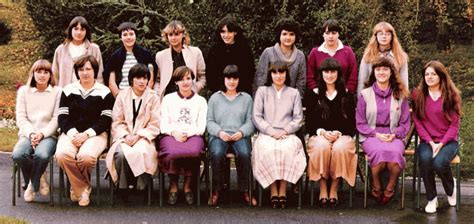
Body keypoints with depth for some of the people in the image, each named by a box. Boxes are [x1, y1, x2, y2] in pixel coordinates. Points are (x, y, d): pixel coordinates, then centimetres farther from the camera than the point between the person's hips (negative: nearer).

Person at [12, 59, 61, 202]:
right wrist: (31, 134, -11)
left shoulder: (57, 92, 7)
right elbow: (21, 118, 6)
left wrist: (42, 134, -14)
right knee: (18, 155, -31)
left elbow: (56, 119, 0)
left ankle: (33, 185, -5)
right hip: (28, 134, 2)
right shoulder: (24, 91, 13)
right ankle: (39, 180, -1)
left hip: (48, 135, -2)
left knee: (42, 154, -36)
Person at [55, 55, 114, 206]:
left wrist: (87, 134, -14)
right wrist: (72, 133, -12)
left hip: (95, 134, -2)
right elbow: (62, 117, 7)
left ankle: (78, 186, -2)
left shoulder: (104, 92, 6)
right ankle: (82, 189, -11)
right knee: (62, 154, -31)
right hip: (71, 133, 2)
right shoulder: (68, 90, 13)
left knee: (86, 156, -34)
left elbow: (106, 120, -1)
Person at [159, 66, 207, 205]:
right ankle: (173, 186, -14)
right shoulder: (168, 99, 22)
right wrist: (174, 132, -10)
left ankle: (187, 186, -14)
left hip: (193, 135, 0)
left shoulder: (200, 101, 21)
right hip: (171, 135, 0)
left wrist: (187, 134, -10)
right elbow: (163, 123, 11)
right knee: (173, 152, -37)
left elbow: (201, 126, 9)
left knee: (194, 151, -37)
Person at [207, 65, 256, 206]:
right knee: (217, 154, -34)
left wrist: (241, 132, -11)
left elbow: (250, 121, 10)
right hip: (219, 135, 0)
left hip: (240, 135, 0)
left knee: (244, 153, -34)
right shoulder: (215, 98, 19)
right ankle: (216, 190, -21)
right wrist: (220, 132, -9)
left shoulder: (246, 98, 20)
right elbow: (210, 121, 11)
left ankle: (244, 191, -22)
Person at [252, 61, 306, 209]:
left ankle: (283, 190, -28)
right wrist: (272, 132, -7)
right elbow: (256, 117, 6)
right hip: (266, 134, 0)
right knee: (268, 150, -35)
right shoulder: (262, 91, 15)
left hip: (287, 135, 1)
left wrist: (285, 131, -7)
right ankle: (273, 191, -29)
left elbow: (298, 118, 10)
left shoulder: (294, 93, 18)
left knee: (288, 149, -35)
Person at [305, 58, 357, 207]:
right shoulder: (313, 95, 12)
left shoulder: (346, 95, 12)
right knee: (322, 147, -36)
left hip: (342, 136, 0)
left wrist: (339, 133, -10)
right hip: (319, 136, 0)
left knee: (340, 148, -36)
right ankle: (323, 189, -27)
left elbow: (352, 124, 8)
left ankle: (334, 189, -24)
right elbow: (309, 123, 8)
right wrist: (322, 132, -11)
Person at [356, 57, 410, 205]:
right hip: (371, 136, -1)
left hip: (394, 136, 1)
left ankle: (390, 189, -14)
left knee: (395, 152, -36)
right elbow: (360, 123, 6)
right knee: (379, 151, -37)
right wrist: (377, 135, -9)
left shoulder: (400, 95, 13)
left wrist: (394, 135, -8)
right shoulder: (365, 94, 9)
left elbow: (405, 123, 11)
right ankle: (376, 188, -14)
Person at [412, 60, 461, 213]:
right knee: (425, 158, -33)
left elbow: (455, 124, -1)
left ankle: (451, 189, 3)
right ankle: (431, 198, -14)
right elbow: (418, 122, 2)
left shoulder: (452, 95, 1)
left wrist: (441, 143, -14)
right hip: (427, 141, 1)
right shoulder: (418, 95, 5)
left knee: (439, 162, -32)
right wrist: (430, 142, -11)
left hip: (448, 141, -1)